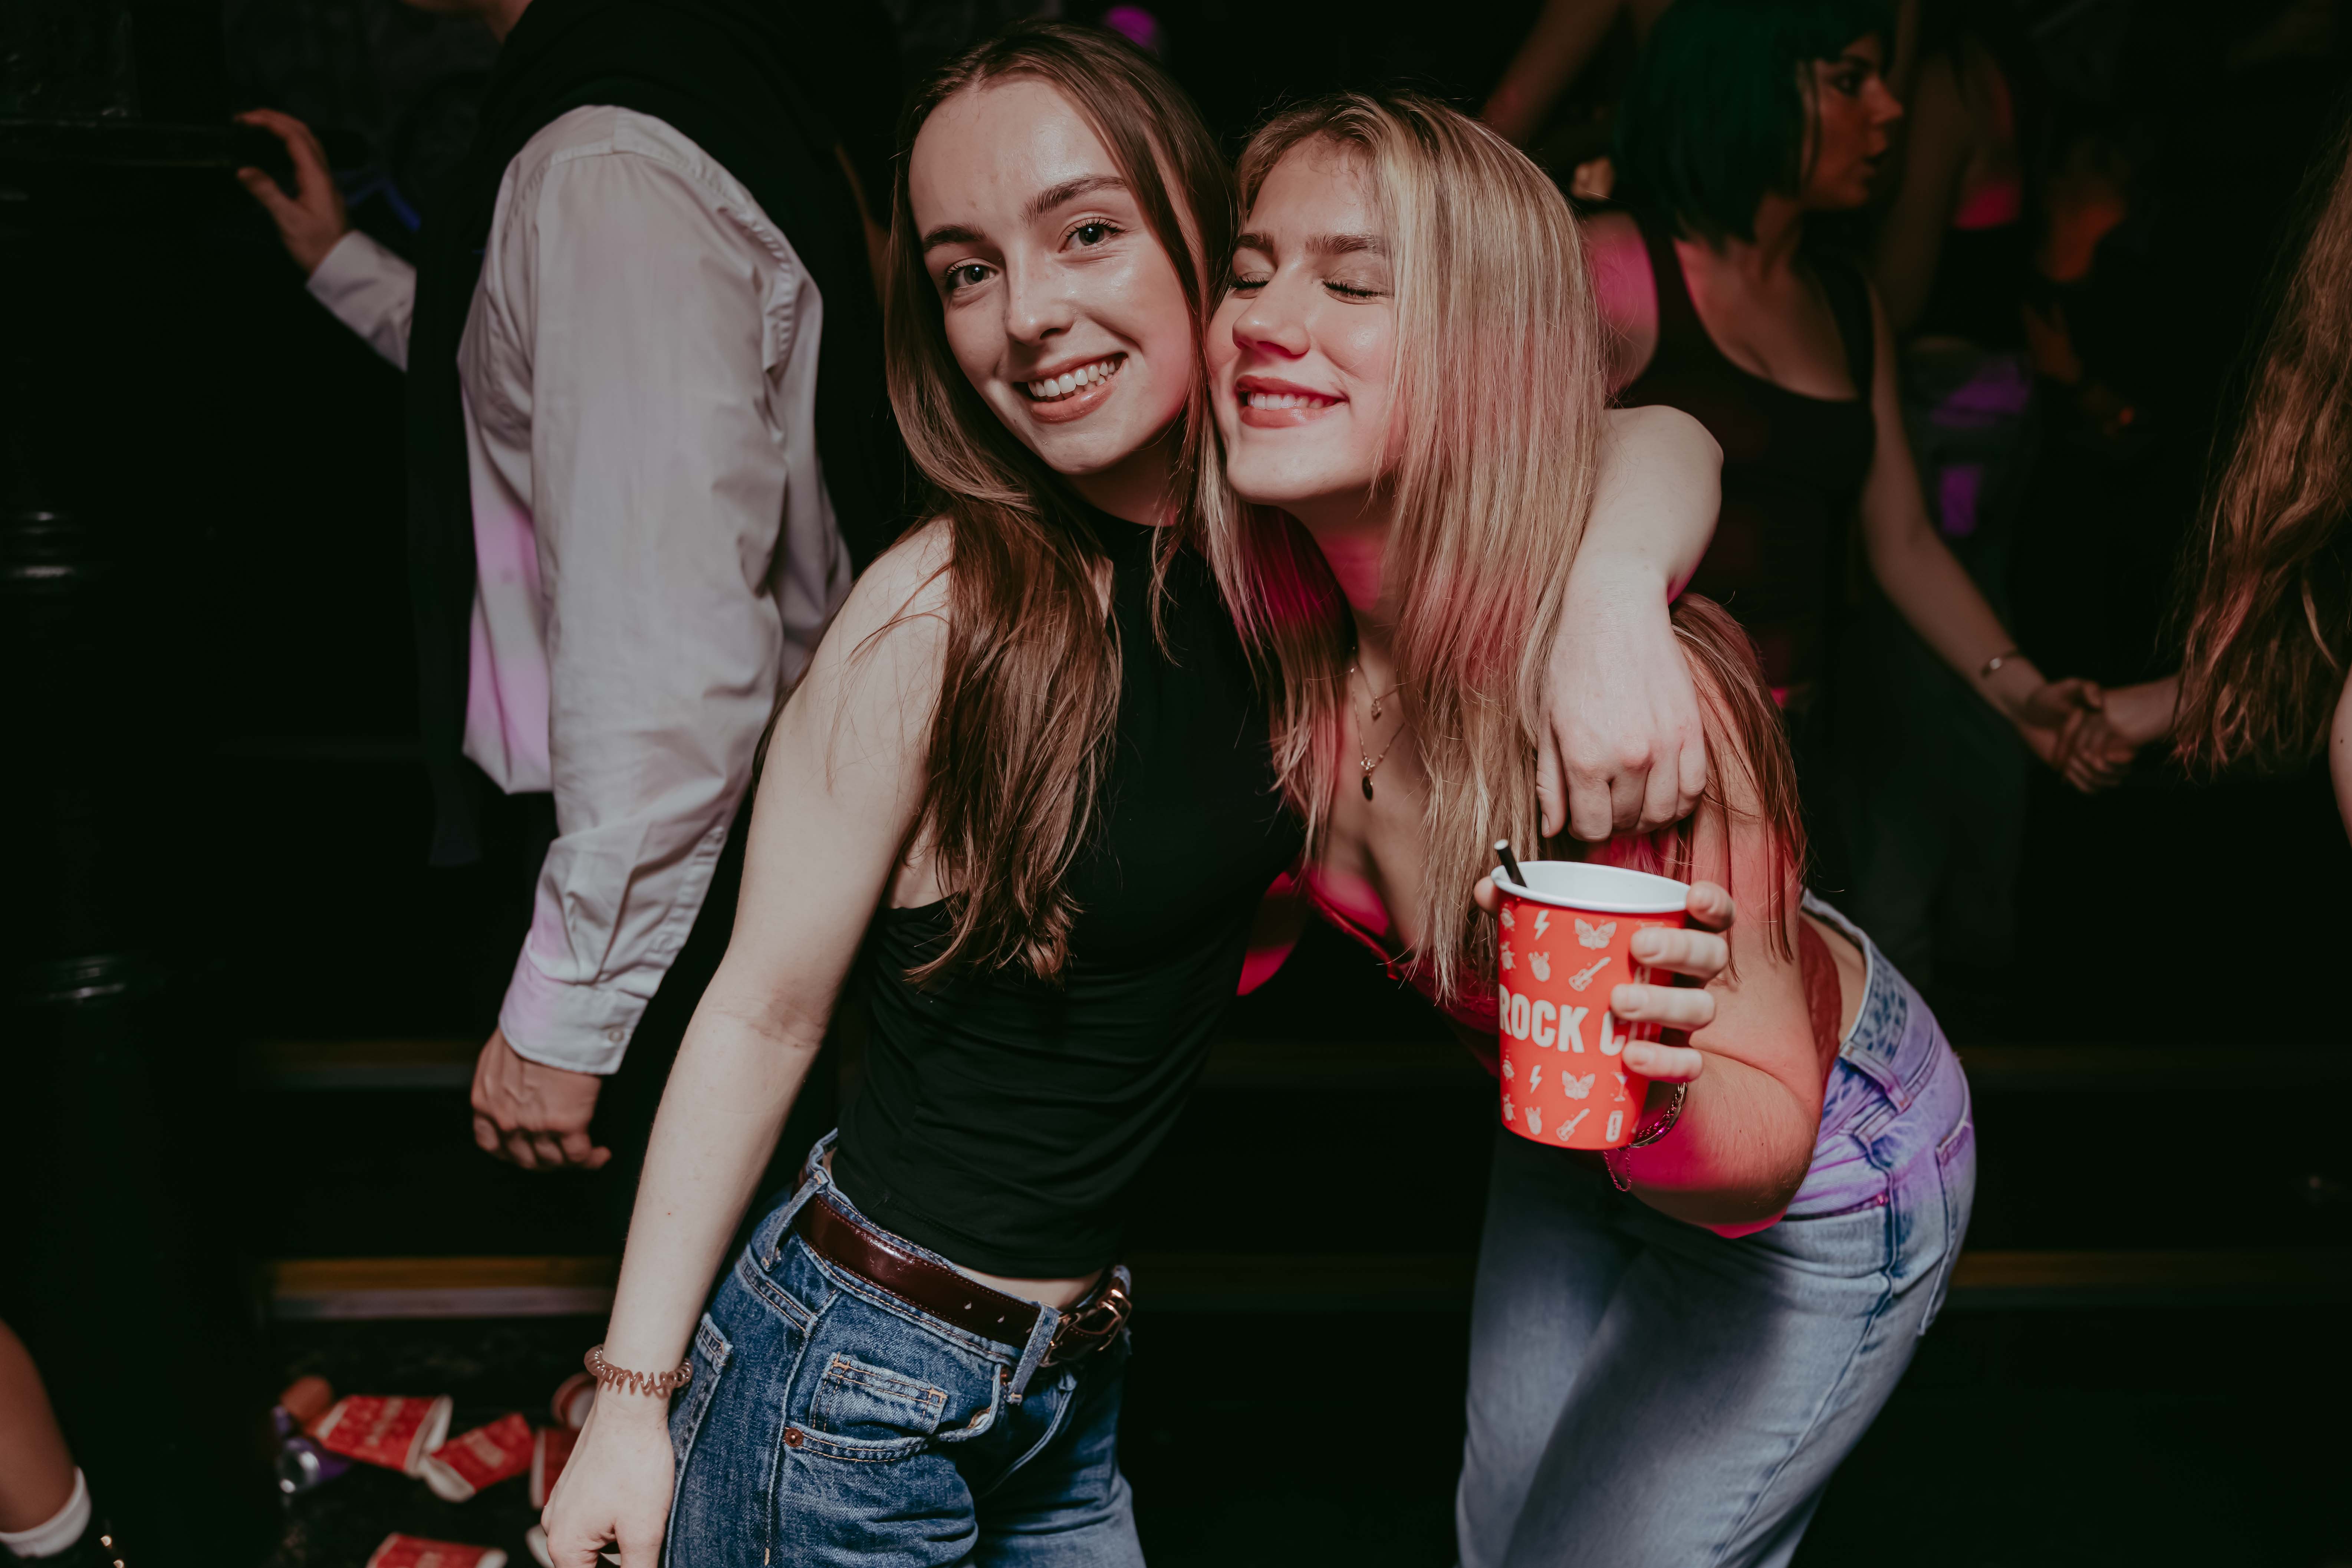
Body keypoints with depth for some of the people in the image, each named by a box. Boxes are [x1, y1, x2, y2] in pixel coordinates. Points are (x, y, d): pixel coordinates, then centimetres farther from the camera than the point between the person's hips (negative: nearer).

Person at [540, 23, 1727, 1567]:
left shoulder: (1272, 562, -4)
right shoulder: (942, 609, -19)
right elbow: (765, 1012, -13)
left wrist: (1611, 588, -25)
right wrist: (634, 1396, -9)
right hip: (849, 1395, -6)